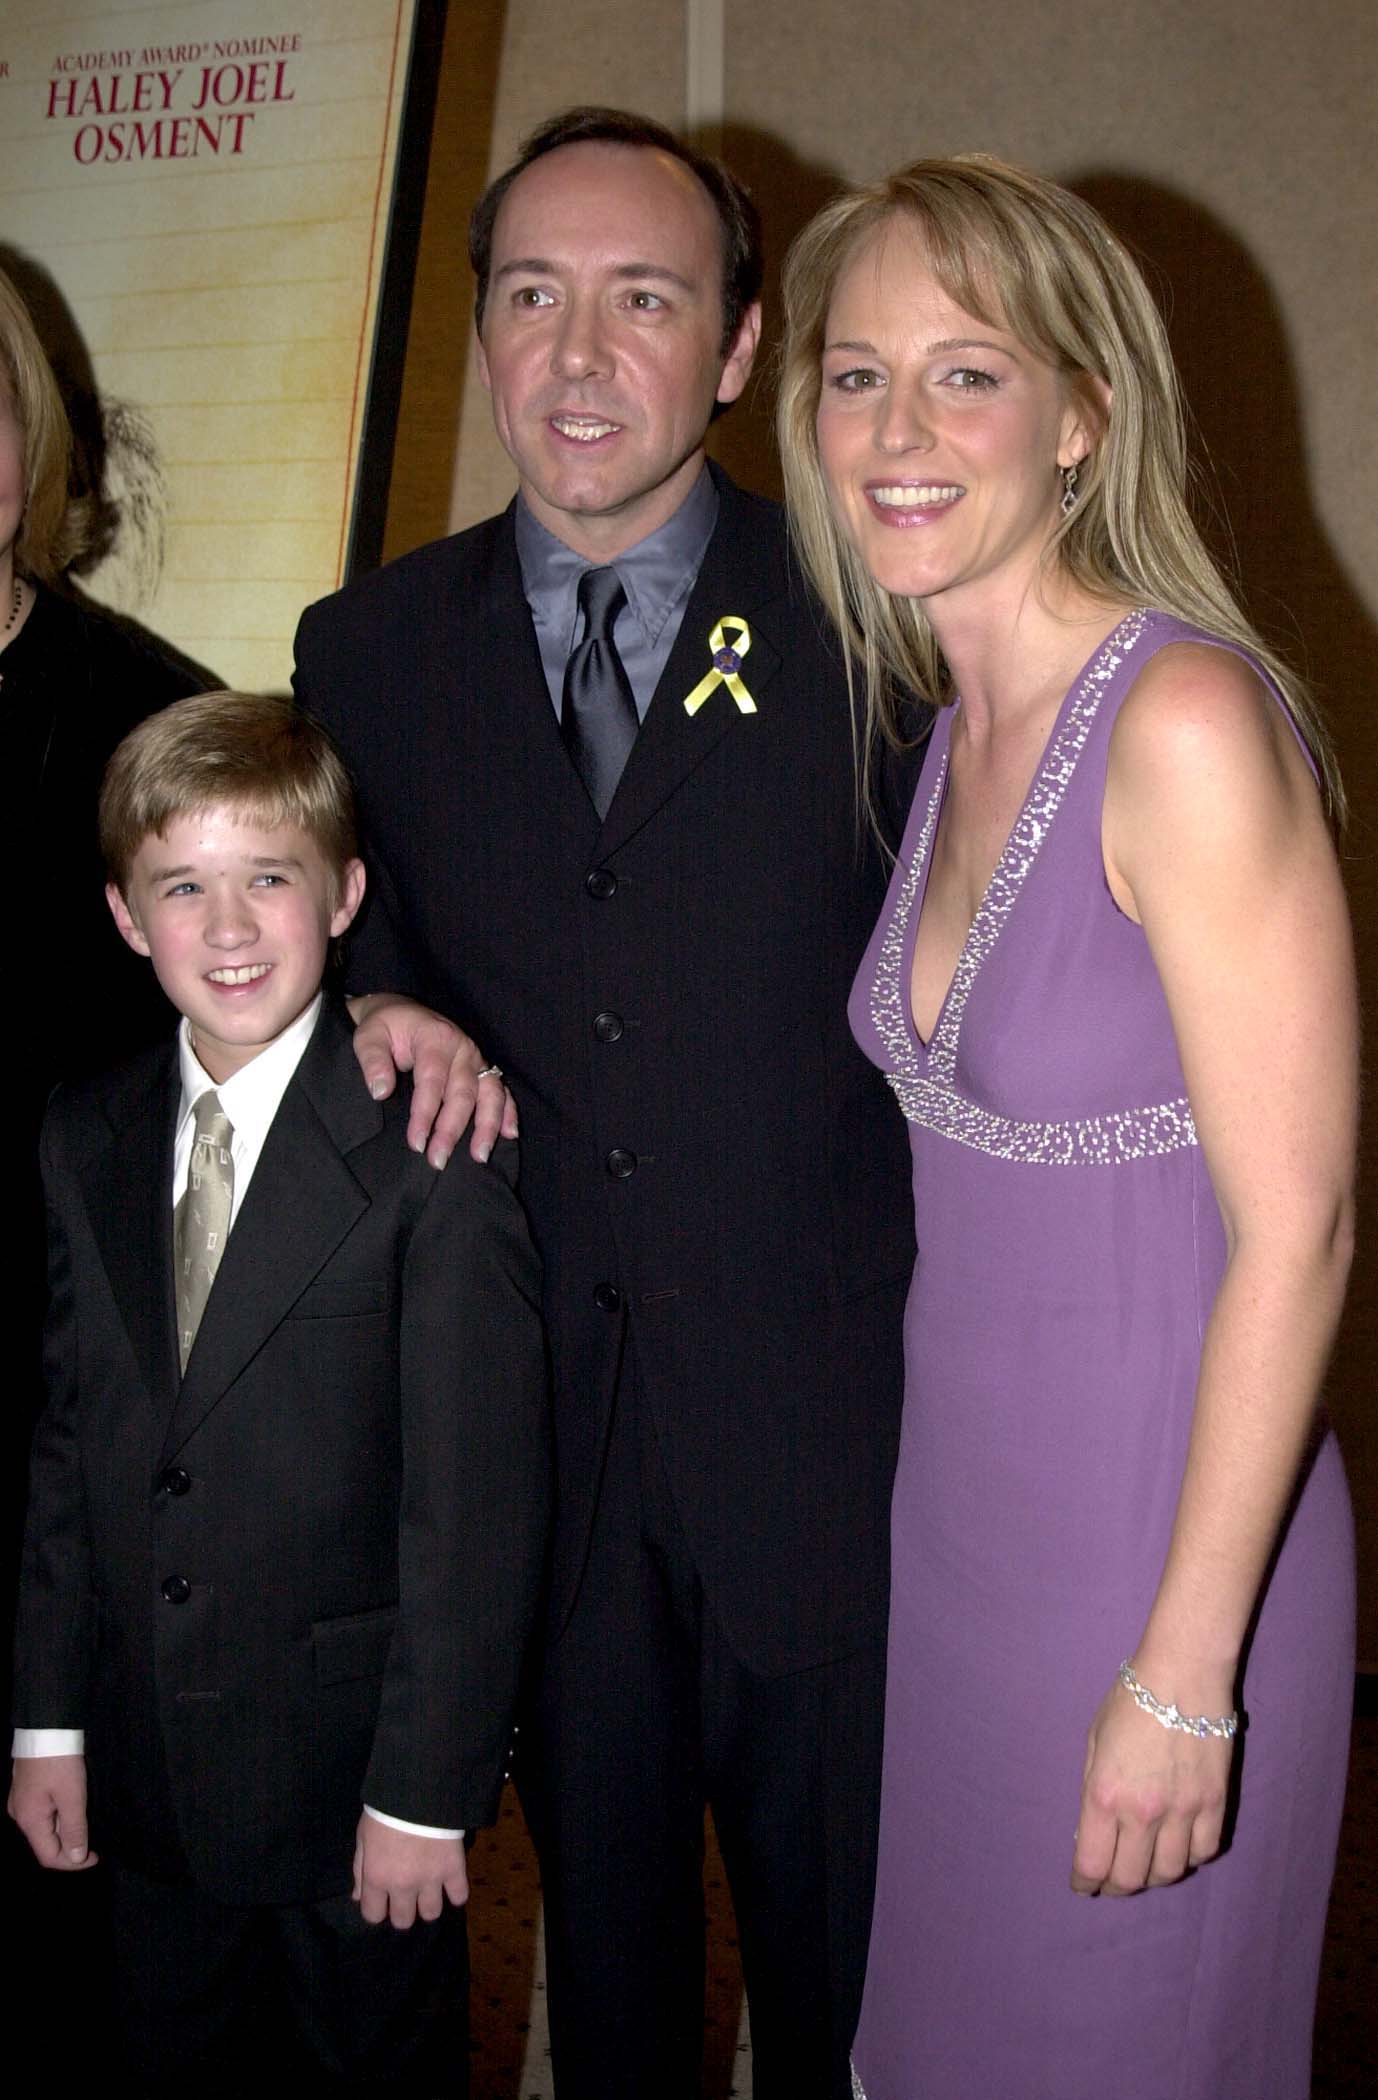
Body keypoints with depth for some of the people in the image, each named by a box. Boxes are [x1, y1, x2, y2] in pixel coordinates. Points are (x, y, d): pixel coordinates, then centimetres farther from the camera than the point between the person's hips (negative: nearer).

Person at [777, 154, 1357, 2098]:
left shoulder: (1188, 720, -22)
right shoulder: (957, 728, 3)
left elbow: (1295, 1227, -22)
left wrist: (1184, 1675, -19)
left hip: (1163, 1532, -7)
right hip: (959, 1505, 8)